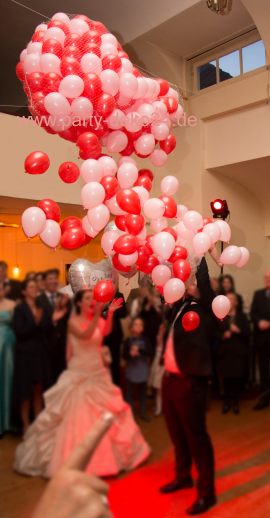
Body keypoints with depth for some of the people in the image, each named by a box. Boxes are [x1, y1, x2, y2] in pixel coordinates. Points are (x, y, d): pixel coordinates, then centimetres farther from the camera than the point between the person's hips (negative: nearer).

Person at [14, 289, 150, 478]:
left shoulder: (98, 319, 1)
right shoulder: (74, 320, -10)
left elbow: (106, 331, -20)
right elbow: (85, 335, -29)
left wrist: (110, 313, -35)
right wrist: (97, 315, -39)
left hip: (98, 373, 5)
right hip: (78, 374, -4)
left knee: (102, 414, 13)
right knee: (77, 416, 1)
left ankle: (104, 455, 32)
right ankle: (74, 462, 18)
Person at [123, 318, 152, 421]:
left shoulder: (145, 340, 0)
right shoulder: (128, 341, -5)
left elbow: (150, 353, -11)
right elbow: (124, 355, -4)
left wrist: (139, 350, -23)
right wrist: (130, 354, -24)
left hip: (143, 370, 2)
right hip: (131, 371, -2)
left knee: (143, 393, 11)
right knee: (130, 393, -1)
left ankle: (143, 413, 24)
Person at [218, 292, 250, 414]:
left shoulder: (242, 316, 6)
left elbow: (247, 333, 0)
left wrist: (238, 331, -16)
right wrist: (223, 335, -15)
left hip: (239, 351, 0)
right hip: (225, 351, 0)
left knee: (237, 377, 2)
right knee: (226, 377, 1)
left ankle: (235, 402, 15)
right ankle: (227, 402, 13)